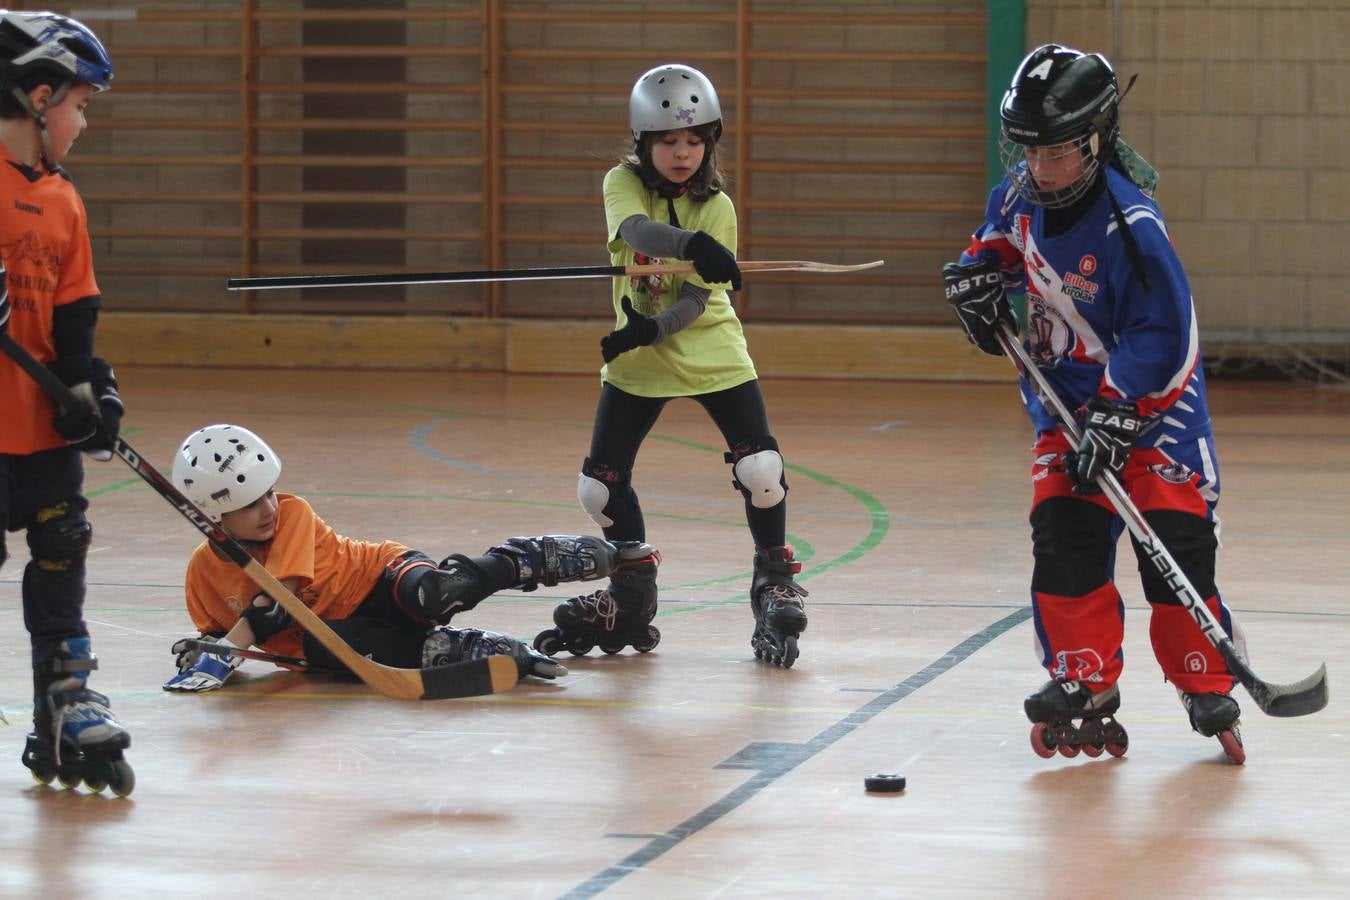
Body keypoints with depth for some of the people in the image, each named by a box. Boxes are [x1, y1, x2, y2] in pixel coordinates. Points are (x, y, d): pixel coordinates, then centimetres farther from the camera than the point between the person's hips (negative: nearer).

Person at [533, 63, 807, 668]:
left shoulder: (717, 208, -10)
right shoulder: (623, 184, -9)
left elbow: (698, 298, -17)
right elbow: (637, 231, -33)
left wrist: (653, 328, -36)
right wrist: (692, 244, -52)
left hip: (711, 352, -2)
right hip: (636, 363, 2)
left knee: (760, 467, -16)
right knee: (600, 484, -1)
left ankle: (775, 582, 5)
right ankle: (632, 596, 21)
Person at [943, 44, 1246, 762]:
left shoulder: (1128, 224, -26)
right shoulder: (1022, 195, -3)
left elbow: (1164, 336, -24)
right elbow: (1002, 236, 23)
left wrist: (1116, 418, -26)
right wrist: (979, 272, 1)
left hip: (1154, 401, -6)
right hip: (1066, 398, 6)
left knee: (1176, 543, -9)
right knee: (1062, 537, -5)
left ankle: (1208, 688, 5)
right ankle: (1087, 687, 2)